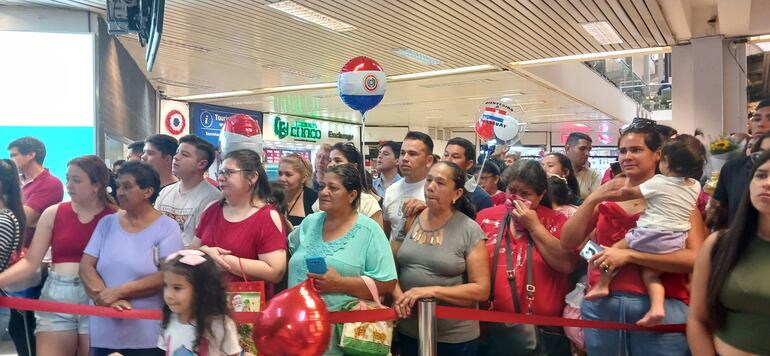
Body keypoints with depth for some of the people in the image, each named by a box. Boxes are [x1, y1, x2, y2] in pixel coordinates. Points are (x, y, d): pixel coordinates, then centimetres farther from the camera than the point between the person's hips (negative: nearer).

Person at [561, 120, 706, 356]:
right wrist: (592, 199, -11)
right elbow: (568, 243, 0)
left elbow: (695, 258, -14)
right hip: (601, 305, 3)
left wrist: (629, 255, -20)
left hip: (660, 307, -3)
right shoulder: (607, 193, 7)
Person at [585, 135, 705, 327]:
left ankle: (603, 285, 15)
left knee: (616, 248, 11)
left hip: (651, 236, -6)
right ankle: (657, 306, -8)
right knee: (650, 273, 12)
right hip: (676, 243, 6)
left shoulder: (659, 182, -9)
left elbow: (629, 193, 1)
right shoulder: (695, 186, 7)